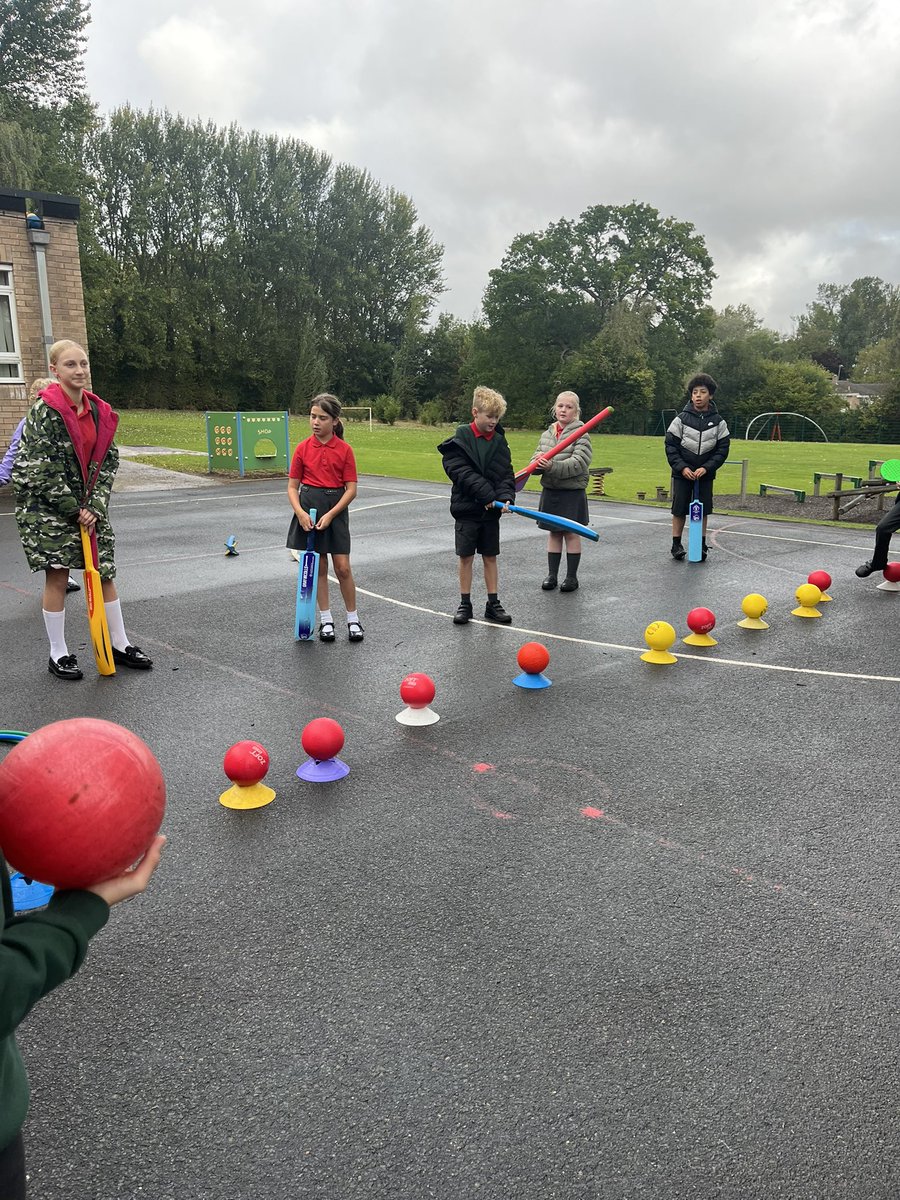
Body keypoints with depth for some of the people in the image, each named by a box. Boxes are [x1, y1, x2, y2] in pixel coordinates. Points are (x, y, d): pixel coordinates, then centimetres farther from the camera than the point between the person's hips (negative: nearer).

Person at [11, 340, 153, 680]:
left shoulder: (99, 411, 4)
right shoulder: (46, 409, -14)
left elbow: (108, 461, 4)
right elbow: (42, 469, -17)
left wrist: (95, 506, -7)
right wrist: (73, 509, -15)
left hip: (87, 505, 5)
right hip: (47, 505, -5)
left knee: (104, 571, 8)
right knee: (57, 575, -1)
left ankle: (120, 645, 19)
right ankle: (58, 655, 12)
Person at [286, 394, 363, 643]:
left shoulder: (344, 449, -5)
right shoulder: (303, 449, 0)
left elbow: (351, 489, -6)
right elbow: (292, 486, 3)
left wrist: (330, 515, -15)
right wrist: (300, 512, -14)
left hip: (336, 508, -2)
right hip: (309, 507, 2)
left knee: (342, 567, -3)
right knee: (317, 566, 7)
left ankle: (353, 620, 12)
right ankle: (326, 620, 17)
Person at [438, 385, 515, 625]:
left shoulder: (499, 441, 5)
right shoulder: (461, 439, -7)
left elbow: (506, 473, 2)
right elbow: (461, 471, -16)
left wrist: (506, 496, -16)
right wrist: (486, 494, -22)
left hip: (491, 510, 3)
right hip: (467, 508, -3)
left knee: (490, 556, 9)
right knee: (466, 556, 5)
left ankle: (493, 604, 17)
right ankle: (465, 604, 15)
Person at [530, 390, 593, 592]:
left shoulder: (581, 434, -8)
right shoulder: (546, 434, 9)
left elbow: (578, 463, -19)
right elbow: (535, 463, 8)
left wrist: (553, 466, -28)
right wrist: (538, 463, -16)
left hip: (572, 492, -5)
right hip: (550, 491, 5)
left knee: (571, 533, 4)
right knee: (553, 533, 11)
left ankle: (572, 576, 13)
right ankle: (552, 574, 18)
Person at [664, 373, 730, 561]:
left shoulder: (718, 421, 0)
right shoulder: (682, 419, -4)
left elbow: (722, 449, -1)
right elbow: (670, 445, -3)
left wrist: (706, 468, -13)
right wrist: (682, 468, -13)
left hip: (705, 474, 1)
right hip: (682, 473, -1)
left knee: (703, 510, 5)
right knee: (679, 509, 2)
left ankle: (701, 545, 15)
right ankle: (676, 544, 12)